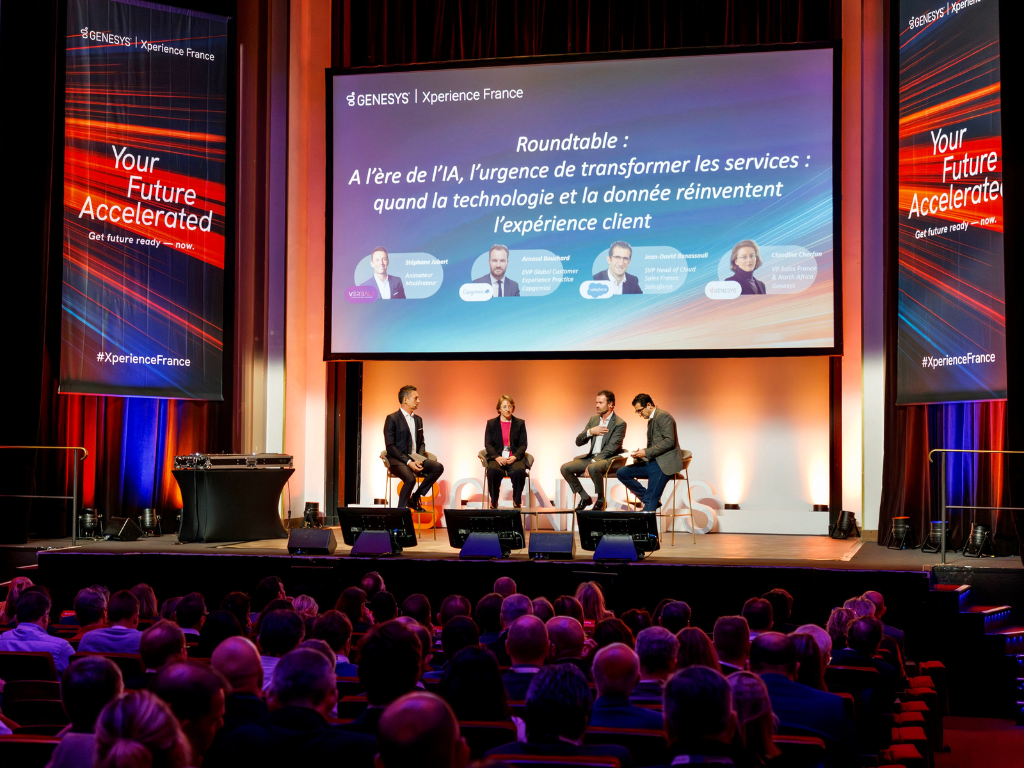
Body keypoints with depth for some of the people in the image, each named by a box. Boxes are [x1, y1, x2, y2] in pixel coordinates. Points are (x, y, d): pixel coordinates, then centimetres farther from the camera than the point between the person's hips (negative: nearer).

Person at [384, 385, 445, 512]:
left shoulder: (418, 420, 17)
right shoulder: (392, 419, -5)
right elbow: (390, 446, -12)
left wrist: (419, 460, -3)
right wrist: (408, 462, -20)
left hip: (414, 459, 7)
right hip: (397, 460, -7)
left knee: (438, 467, -17)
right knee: (410, 479, -35)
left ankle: (415, 498, -5)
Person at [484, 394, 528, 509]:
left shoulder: (520, 423, 14)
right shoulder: (491, 423, 13)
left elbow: (523, 444, 8)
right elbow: (488, 444, 5)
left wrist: (515, 457, -12)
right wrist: (497, 457, -14)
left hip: (514, 458, 0)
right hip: (497, 457, 0)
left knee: (519, 471, -35)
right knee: (493, 471, -36)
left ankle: (517, 502, -14)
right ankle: (493, 501, -17)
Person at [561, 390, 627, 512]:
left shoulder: (620, 423, -7)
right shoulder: (593, 419, 15)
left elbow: (611, 448, -16)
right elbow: (578, 442, 12)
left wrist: (593, 462, -24)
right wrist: (590, 432, -8)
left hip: (608, 459, -7)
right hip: (591, 457, 7)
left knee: (593, 468, -39)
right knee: (565, 468, -14)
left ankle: (600, 500, -15)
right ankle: (585, 498, 2)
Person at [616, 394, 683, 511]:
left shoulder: (663, 416, -9)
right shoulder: (650, 421, 21)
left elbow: (669, 441, -19)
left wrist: (646, 453, -19)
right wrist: (640, 453, 3)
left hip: (664, 463, -10)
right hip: (652, 462, 10)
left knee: (650, 502, -20)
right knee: (621, 473, 1)